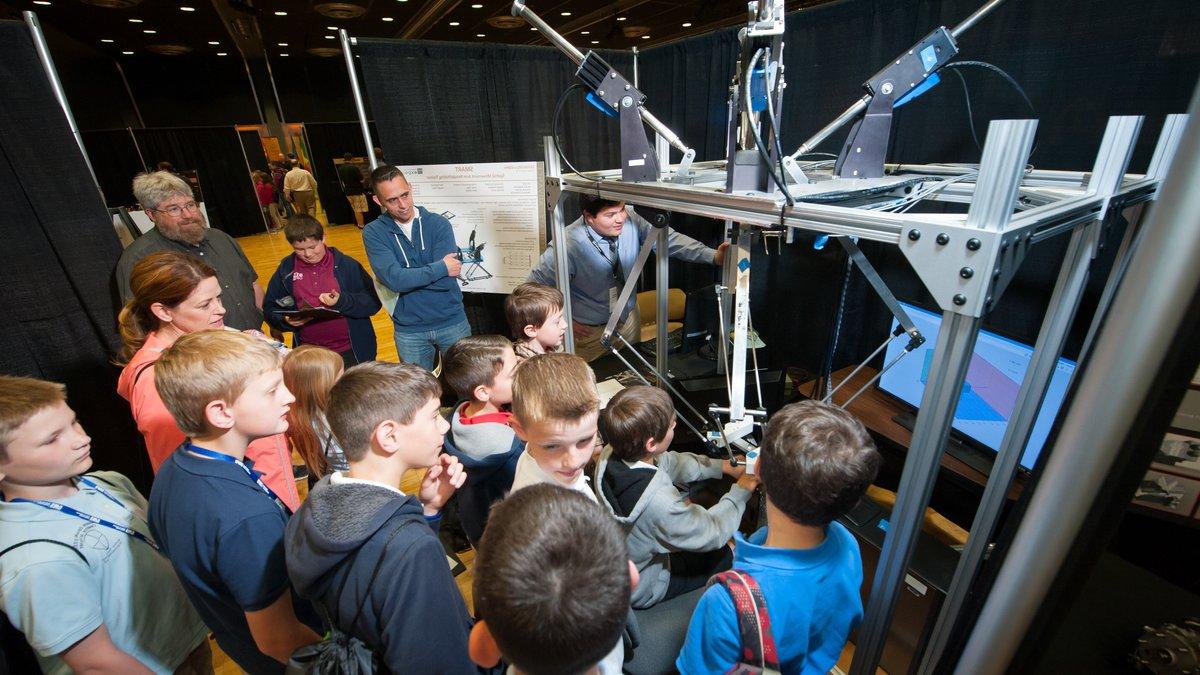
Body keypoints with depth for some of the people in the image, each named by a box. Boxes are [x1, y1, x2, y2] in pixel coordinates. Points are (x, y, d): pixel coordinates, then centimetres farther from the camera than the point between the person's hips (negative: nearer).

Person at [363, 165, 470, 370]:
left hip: (451, 321, 0)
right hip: (409, 330, 0)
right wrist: (441, 267, -18)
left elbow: (446, 281, -17)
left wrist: (408, 277, -15)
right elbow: (393, 279, -20)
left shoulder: (439, 224, -7)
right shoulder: (373, 232, -5)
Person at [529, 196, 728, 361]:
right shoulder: (568, 244, -28)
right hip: (589, 331, -4)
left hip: (629, 319, 5)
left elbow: (668, 238, -10)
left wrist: (713, 256, -19)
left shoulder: (630, 220, -16)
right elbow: (535, 286, -17)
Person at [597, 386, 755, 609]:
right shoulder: (659, 502, -42)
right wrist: (741, 491, -9)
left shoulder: (610, 455, -20)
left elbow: (672, 463, -3)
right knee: (727, 555, 12)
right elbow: (712, 534, -22)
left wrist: (723, 466, -2)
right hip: (640, 589, -6)